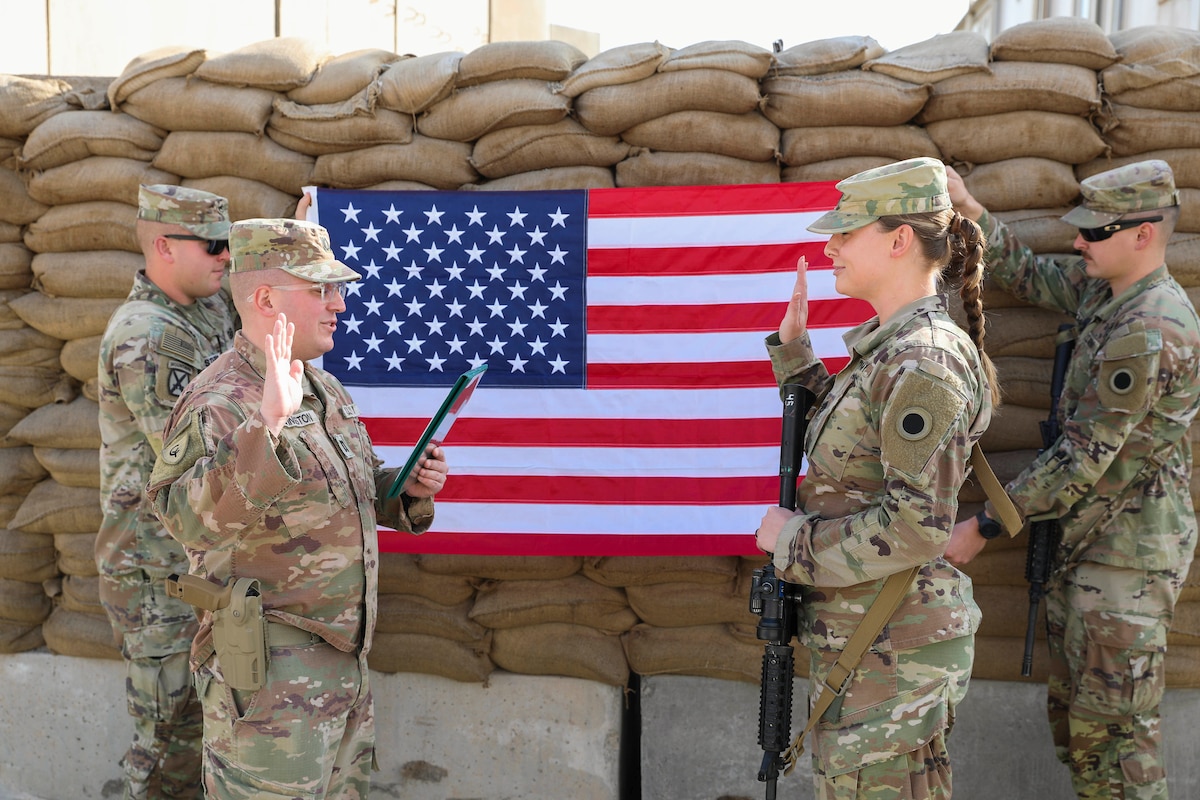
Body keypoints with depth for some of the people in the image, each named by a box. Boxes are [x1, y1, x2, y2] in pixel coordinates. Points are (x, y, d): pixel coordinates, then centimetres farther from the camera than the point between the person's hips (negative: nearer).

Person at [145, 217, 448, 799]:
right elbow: (190, 517, -37)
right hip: (269, 671, -8)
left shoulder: (324, 390, 8)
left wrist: (409, 487, 0)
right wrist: (266, 423, -49)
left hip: (343, 654, 9)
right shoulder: (219, 402, -19)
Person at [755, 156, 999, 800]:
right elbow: (840, 442, 18)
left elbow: (919, 525, -26)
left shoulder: (923, 363, -22)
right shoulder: (888, 349, 7)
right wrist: (793, 348, 10)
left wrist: (791, 540, -16)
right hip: (856, 627, 10)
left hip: (890, 643, -10)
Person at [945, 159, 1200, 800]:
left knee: (1112, 726, 1)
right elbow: (1027, 276, 19)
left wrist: (985, 524, -19)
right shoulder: (1105, 286, 4)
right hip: (1085, 537, 9)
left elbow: (1082, 459, -24)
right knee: (1071, 706, 19)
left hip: (1127, 551, -9)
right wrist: (970, 210, 7)